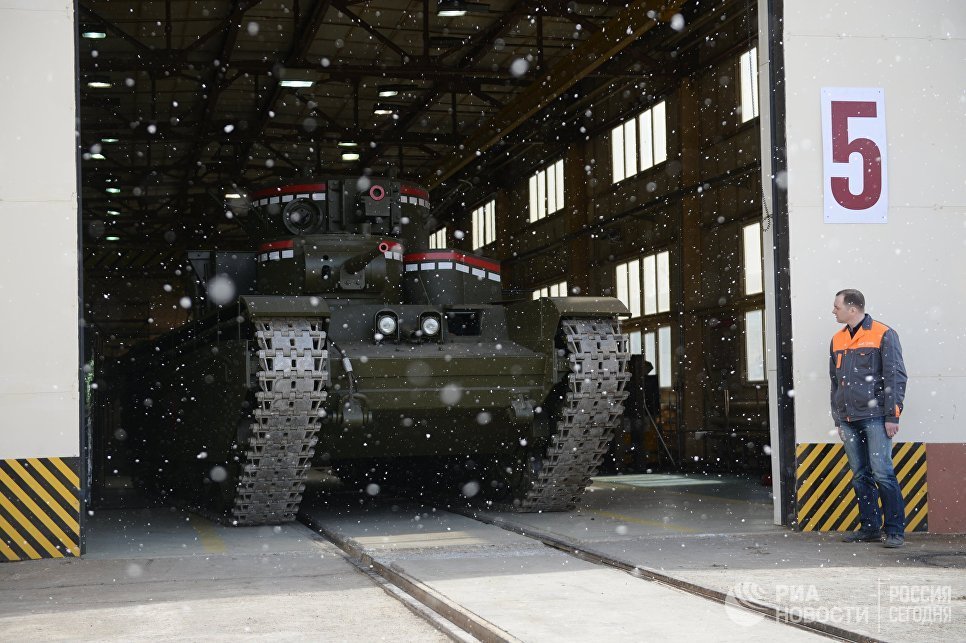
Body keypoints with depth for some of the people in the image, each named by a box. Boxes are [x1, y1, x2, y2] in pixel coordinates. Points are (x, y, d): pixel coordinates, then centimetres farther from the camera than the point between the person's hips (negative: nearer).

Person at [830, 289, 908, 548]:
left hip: (875, 417, -6)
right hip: (848, 419, 6)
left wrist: (892, 416, -10)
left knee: (882, 473, -10)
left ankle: (895, 530, -3)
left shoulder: (883, 335, -2)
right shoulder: (837, 340, 16)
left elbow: (896, 377, -5)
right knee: (860, 476, 7)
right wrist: (838, 420, 16)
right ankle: (870, 528, 13)